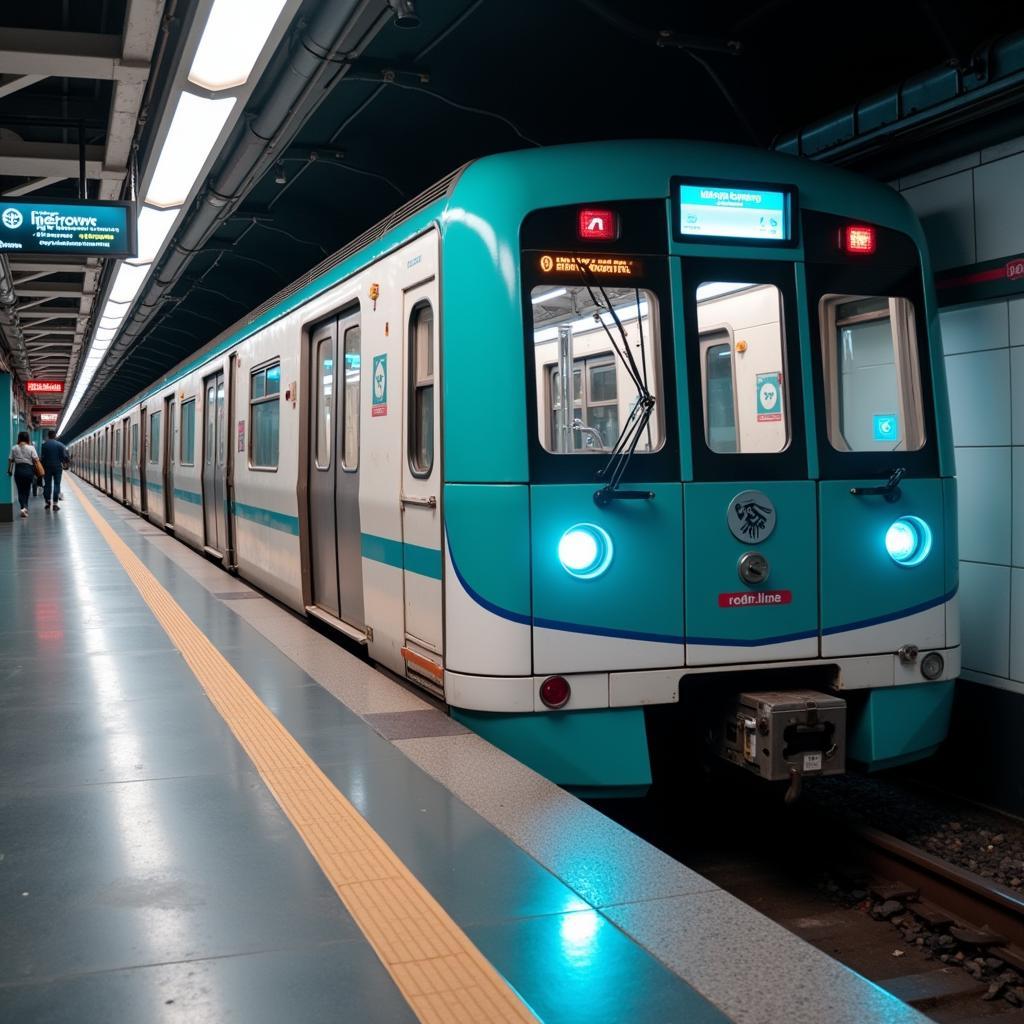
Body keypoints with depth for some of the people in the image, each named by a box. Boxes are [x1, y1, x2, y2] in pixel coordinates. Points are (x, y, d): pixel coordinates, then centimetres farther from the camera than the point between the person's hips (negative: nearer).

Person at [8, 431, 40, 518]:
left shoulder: (14, 448, 1)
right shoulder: (31, 448, -5)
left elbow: (10, 460, 2)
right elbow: (35, 460, -8)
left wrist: (9, 471, 12)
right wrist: (36, 472, 0)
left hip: (18, 471, 1)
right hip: (28, 470, -1)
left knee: (20, 491, 6)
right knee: (26, 490, 12)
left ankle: (24, 507, -10)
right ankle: (25, 508, 15)